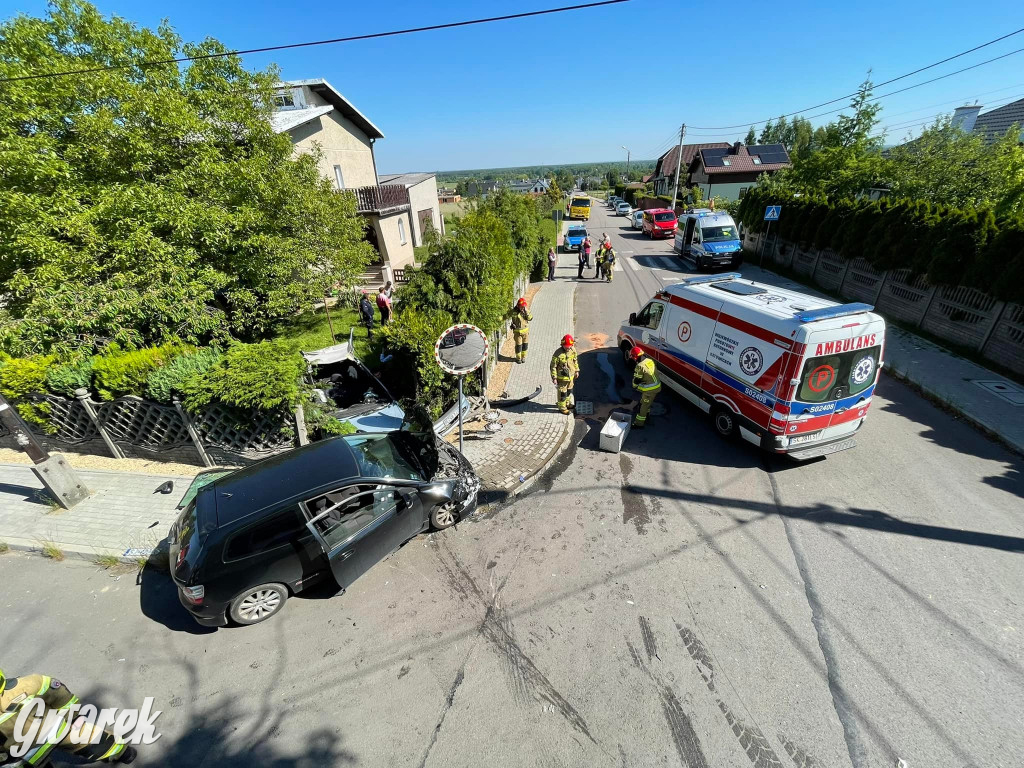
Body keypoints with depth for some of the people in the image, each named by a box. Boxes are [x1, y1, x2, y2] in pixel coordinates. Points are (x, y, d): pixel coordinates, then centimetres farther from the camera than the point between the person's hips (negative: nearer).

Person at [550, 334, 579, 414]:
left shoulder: (573, 350, -8)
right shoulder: (558, 353, -26)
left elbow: (575, 361, 10)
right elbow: (553, 366, -18)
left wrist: (577, 370, 14)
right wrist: (554, 377, -18)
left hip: (571, 375, 6)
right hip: (562, 377, -6)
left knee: (569, 390, 24)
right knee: (562, 393, 8)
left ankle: (567, 403, 46)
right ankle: (562, 408, 26)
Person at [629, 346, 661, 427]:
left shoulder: (640, 366, -23)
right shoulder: (650, 361, 2)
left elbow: (636, 380, -14)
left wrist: (634, 386, 6)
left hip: (650, 390, -8)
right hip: (657, 386, 8)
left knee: (643, 406, 5)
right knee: (647, 403, 28)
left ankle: (639, 424, 16)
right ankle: (646, 417, 46)